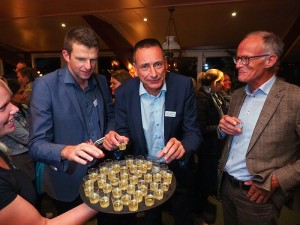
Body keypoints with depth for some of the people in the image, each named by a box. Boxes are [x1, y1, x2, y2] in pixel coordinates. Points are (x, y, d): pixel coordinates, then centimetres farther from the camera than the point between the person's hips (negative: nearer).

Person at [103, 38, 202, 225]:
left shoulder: (184, 85, -19)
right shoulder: (124, 92, -16)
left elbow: (194, 132, -16)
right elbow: (124, 132, -7)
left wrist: (182, 146, -38)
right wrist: (115, 140, -30)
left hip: (178, 170, 0)